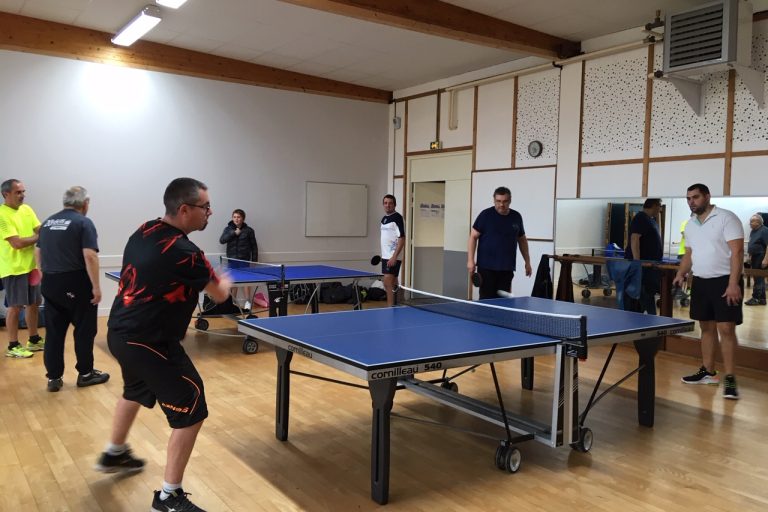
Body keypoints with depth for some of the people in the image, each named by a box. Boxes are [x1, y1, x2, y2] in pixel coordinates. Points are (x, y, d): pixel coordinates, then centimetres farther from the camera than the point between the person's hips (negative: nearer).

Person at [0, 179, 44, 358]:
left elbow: (40, 230, 5)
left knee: (34, 303, 15)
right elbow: (17, 243, -21)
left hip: (31, 265, 8)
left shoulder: (27, 209, 8)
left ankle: (34, 340, 28)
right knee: (15, 307, 0)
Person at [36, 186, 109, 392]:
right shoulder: (83, 223, -11)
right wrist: (96, 286, -16)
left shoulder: (48, 222, 11)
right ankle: (85, 374, 18)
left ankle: (54, 378, 15)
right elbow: (89, 256, -19)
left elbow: (38, 252, 17)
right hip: (76, 284, -6)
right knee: (84, 330, 8)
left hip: (50, 284, 6)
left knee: (54, 333, 11)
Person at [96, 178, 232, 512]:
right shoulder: (183, 252, -23)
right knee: (192, 410, -3)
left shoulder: (143, 232, 2)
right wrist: (224, 281, 14)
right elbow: (219, 295, -8)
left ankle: (114, 454, 57)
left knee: (135, 392, 34)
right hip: (148, 343, -10)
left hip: (121, 332, 10)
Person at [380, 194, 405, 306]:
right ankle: (392, 305, 22)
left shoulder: (397, 218, -12)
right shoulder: (384, 219, 13)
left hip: (393, 257, -8)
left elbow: (402, 239, -17)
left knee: (388, 282, -13)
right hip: (385, 257, 8)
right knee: (391, 283, 14)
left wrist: (394, 257, -22)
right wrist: (383, 254, 17)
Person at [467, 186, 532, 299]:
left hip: (507, 268, 4)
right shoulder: (486, 215, -3)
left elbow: (522, 240, 19)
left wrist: (527, 262, 18)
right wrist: (470, 260, -11)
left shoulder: (516, 217, 9)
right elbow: (473, 237, -3)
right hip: (486, 267, -3)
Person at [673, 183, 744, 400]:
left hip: (724, 281, -6)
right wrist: (680, 274, 3)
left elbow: (737, 252, -15)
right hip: (700, 282, 7)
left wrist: (733, 284, -22)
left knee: (726, 329, -8)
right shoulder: (690, 225, 11)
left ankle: (730, 378, -1)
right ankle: (708, 372, 21)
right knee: (707, 327, 12)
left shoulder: (726, 218, -10)